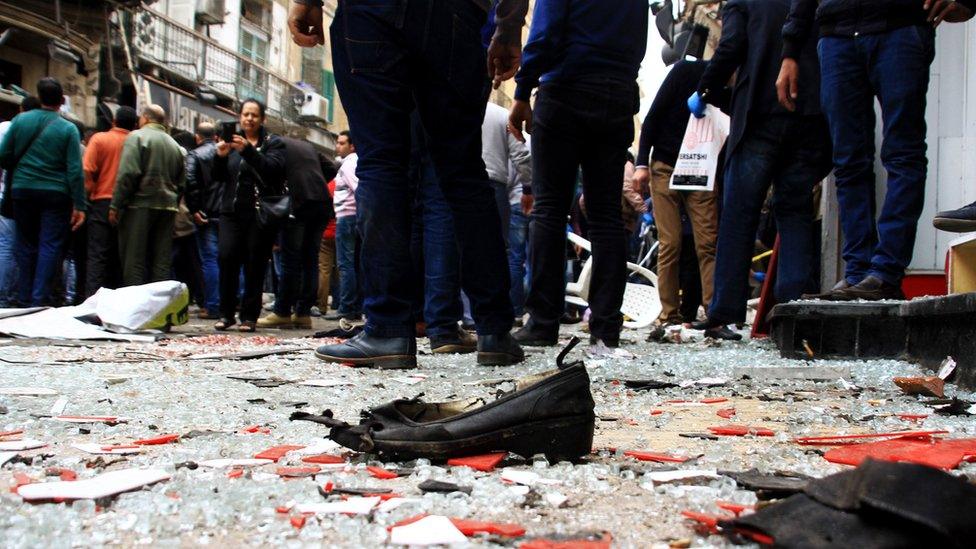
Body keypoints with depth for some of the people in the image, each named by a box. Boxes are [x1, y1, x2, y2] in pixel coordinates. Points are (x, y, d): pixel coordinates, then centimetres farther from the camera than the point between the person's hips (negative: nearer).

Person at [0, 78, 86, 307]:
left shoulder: (20, 120, 2)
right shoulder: (68, 129, -6)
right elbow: (75, 170, -10)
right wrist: (79, 206, -7)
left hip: (22, 191, 3)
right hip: (55, 194, -3)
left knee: (26, 245, 12)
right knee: (50, 247, 0)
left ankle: (25, 299, 17)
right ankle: (40, 300, -3)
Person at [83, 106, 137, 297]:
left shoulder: (99, 139, -1)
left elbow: (87, 171, -8)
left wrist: (90, 192, 4)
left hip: (102, 203, -1)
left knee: (98, 255, -1)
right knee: (120, 256, 8)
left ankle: (92, 298, -8)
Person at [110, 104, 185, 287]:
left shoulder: (137, 137, -3)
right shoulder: (174, 145, 16)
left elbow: (127, 175, -13)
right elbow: (181, 183, 17)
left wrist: (115, 206, -11)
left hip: (140, 205, -6)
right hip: (167, 207, 6)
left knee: (134, 262, -3)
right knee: (162, 263, 7)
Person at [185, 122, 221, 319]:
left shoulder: (195, 155, -3)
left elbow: (190, 182, -17)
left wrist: (194, 210, -12)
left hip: (206, 215, -4)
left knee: (209, 259, -3)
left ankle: (212, 306, -3)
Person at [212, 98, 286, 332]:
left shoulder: (273, 143, 7)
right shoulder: (232, 140, 16)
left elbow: (272, 168, -13)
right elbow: (218, 177, 10)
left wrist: (248, 150, -26)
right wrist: (221, 156, -10)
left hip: (260, 213, -2)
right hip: (232, 210, 3)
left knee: (255, 264, -4)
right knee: (226, 257, -11)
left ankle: (249, 315, 4)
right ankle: (226, 313, -1)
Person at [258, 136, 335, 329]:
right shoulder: (308, 146, 25)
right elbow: (331, 169, 21)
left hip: (299, 203, -6)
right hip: (323, 202, 6)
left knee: (290, 260, -2)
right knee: (310, 259, 7)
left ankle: (282, 313, 0)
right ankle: (304, 313, 8)